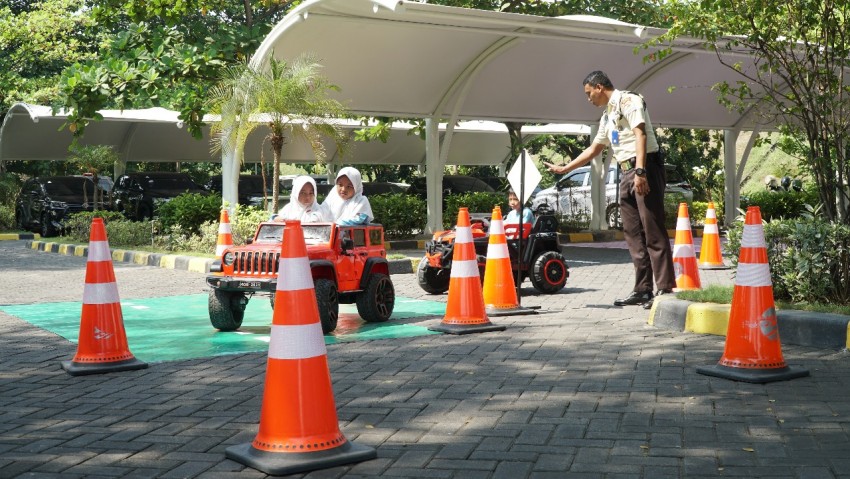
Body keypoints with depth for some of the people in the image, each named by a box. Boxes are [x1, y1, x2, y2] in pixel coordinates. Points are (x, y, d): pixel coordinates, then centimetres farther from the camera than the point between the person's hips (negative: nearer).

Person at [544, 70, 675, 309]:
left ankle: (665, 289, -11)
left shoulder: (628, 101, -5)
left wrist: (640, 171, -27)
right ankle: (642, 289, 10)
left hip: (645, 169, -9)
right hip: (627, 174, 9)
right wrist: (564, 168, 32)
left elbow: (640, 134, -17)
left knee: (653, 231, -11)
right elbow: (593, 149, 31)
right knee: (633, 234, 7)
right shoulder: (607, 116, 23)